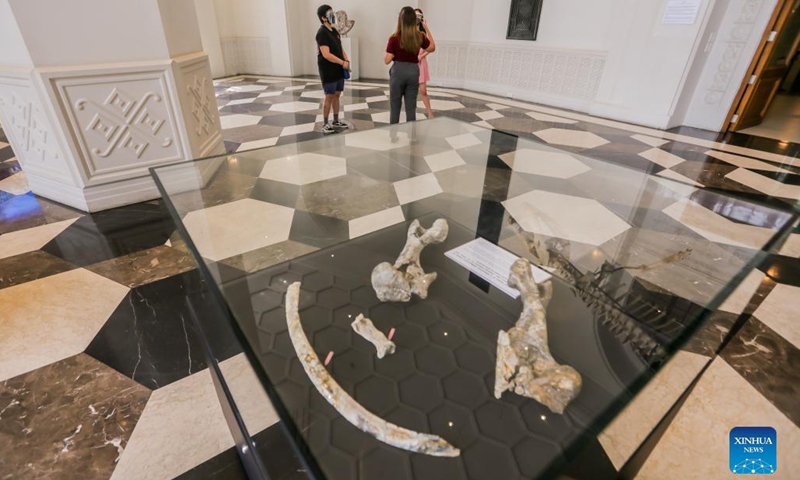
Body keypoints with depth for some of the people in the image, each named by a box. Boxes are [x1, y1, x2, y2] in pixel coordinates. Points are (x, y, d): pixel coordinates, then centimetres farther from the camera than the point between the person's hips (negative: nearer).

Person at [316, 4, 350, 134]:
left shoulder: (334, 31, 12)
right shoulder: (322, 33, -14)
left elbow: (340, 48, 16)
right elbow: (326, 54, -23)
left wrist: (347, 61, -2)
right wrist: (342, 62, -22)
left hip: (338, 70, 8)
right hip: (328, 71, -8)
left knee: (337, 95, 12)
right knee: (329, 97, -3)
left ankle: (336, 122, 23)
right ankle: (325, 124, 7)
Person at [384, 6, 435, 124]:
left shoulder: (394, 38, -11)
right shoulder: (420, 37, -2)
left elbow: (387, 60, -9)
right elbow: (432, 48, 16)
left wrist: (385, 54, 12)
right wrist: (427, 29, 17)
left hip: (398, 71, -2)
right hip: (413, 71, 3)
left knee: (395, 107, 7)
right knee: (411, 107, 8)